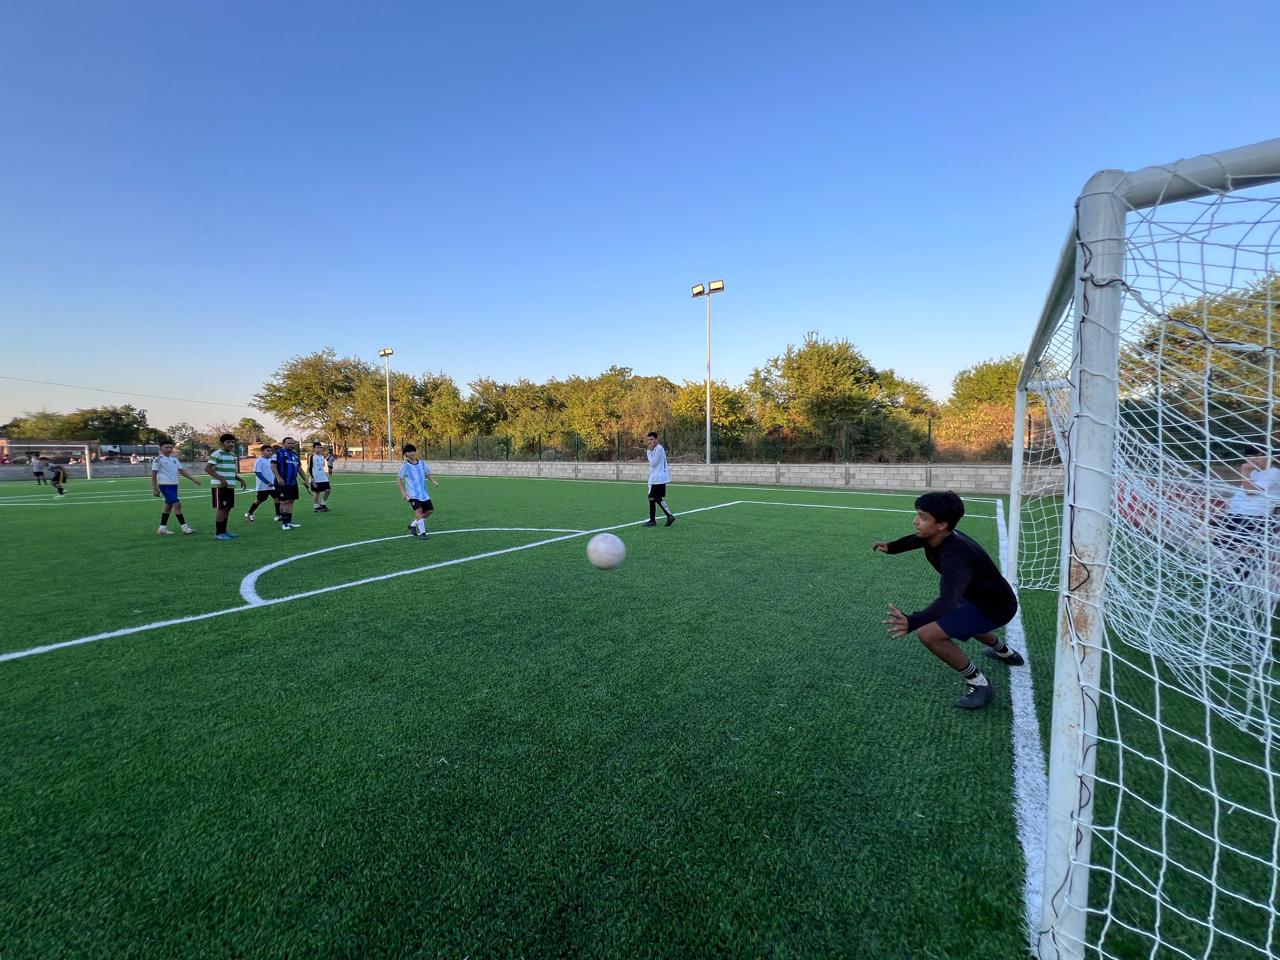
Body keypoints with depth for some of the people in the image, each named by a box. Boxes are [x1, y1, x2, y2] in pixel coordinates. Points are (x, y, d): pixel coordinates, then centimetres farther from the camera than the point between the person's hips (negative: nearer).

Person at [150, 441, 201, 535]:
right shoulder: (158, 460, -6)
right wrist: (155, 489, -10)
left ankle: (162, 528, 20)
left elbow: (182, 470, 17)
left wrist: (193, 479, 9)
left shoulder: (175, 459, 13)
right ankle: (184, 527, -12)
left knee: (168, 506, 12)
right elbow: (153, 475, -6)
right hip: (165, 485, -7)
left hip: (174, 485, 7)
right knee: (177, 504, -13)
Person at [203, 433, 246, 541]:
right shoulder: (217, 454, -10)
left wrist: (240, 479, 14)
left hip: (230, 486, 8)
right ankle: (218, 534, 1)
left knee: (227, 508, 11)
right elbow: (207, 468, -18)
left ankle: (224, 532, 20)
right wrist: (221, 478, -25)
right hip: (220, 486, -8)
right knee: (221, 508, -6)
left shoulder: (232, 455, 17)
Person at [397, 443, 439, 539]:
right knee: (418, 510, -23)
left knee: (430, 510, 4)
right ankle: (422, 533, -19)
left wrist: (434, 481, 4)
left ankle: (413, 525, 22)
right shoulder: (405, 466, -4)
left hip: (423, 493, 6)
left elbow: (427, 474, 22)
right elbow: (398, 479, -3)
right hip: (413, 493, -6)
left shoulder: (422, 463, 8)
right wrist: (403, 492, -15)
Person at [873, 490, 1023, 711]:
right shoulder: (936, 536, -12)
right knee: (957, 618, 39)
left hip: (995, 606, -10)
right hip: (983, 595, 10)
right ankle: (1006, 653, 62)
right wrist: (890, 547, 12)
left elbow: (947, 600, -52)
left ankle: (978, 684, -3)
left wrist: (911, 622, -65)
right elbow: (916, 539, 17)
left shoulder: (954, 555, -38)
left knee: (928, 633, -23)